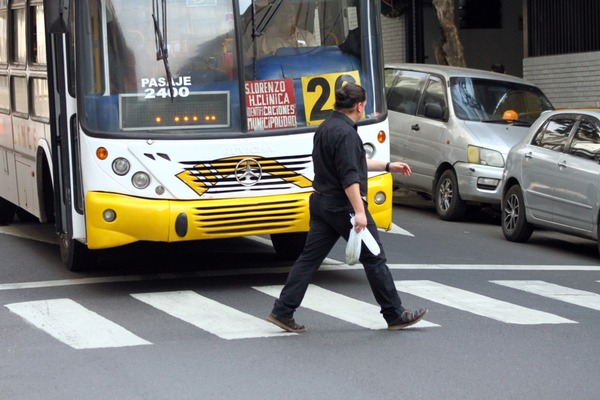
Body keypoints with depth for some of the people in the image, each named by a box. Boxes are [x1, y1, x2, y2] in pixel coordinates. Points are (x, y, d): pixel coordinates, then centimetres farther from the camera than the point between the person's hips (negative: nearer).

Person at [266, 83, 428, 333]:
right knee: (374, 259, 1)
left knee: (309, 258, 8)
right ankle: (395, 315, 9)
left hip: (321, 203, 9)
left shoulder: (326, 128, 15)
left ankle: (283, 311, 3)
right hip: (343, 206, -9)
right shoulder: (345, 133, -17)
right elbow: (349, 176, -25)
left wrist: (389, 167, 30)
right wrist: (359, 212, -28)